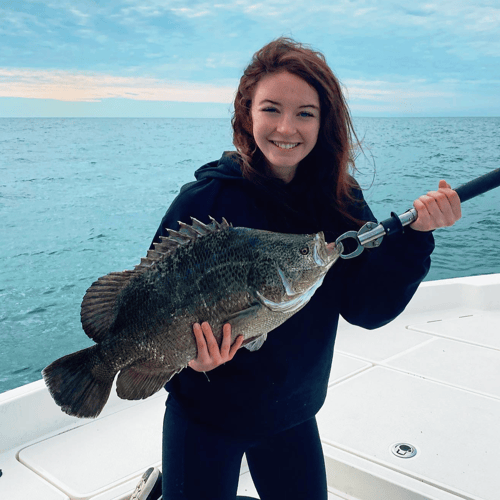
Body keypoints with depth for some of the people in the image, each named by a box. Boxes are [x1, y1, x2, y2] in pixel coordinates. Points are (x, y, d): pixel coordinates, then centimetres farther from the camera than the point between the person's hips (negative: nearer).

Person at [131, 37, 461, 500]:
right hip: (205, 414, -3)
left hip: (293, 413, 4)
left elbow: (366, 310, -13)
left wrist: (415, 234, -26)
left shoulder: (341, 201, -9)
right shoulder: (207, 198, -19)